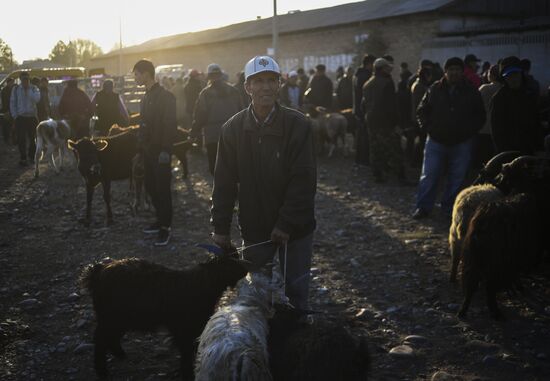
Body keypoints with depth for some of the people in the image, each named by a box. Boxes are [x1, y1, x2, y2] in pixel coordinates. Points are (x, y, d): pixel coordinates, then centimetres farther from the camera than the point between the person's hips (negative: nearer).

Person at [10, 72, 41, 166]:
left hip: (32, 117, 0)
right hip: (20, 117, 0)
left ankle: (31, 156, 17)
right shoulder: (16, 89, 5)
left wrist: (29, 90, -18)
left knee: (33, 138, 2)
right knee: (21, 139, -1)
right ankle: (23, 158, 7)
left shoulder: (34, 88, 4)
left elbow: (36, 99, -14)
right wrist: (15, 116, -1)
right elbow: (12, 103, 7)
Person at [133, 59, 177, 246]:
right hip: (148, 150, 9)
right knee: (151, 187, 12)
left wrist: (165, 150, -22)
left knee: (162, 189, -4)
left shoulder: (165, 96, -13)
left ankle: (166, 227, 2)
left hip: (160, 151, -8)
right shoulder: (146, 97, 15)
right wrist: (140, 148, 15)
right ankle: (161, 220, 23)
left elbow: (170, 125, -18)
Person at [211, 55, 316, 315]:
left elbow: (304, 179, -13)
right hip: (254, 229, 2)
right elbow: (224, 182, 1)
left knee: (296, 290, 8)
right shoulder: (233, 128, -2)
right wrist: (221, 227, -1)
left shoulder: (298, 124, -11)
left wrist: (287, 224, -17)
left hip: (295, 227, -2)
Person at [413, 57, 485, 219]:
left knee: (456, 178, 5)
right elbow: (421, 112, 9)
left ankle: (449, 208, 18)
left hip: (462, 144, 0)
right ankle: (423, 207, 10)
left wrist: (469, 131, -3)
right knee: (429, 176, 0)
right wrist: (428, 128, -3)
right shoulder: (435, 89, 1)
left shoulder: (471, 93, 2)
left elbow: (480, 116, 10)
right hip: (436, 141, 0)